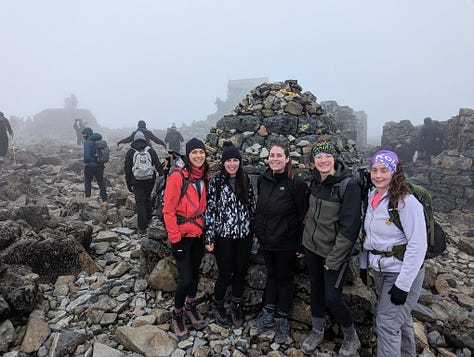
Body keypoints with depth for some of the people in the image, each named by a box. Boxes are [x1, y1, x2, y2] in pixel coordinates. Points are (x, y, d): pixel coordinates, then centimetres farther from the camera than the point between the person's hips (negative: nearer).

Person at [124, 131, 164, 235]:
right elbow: (158, 166, -1)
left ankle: (142, 227, 0)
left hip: (137, 181, -2)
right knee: (148, 199, 22)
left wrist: (129, 184, 6)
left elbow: (127, 170, 2)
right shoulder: (151, 151, 3)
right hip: (150, 180, 2)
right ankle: (148, 219, 30)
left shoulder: (130, 152, 2)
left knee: (140, 202, 1)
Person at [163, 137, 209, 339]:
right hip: (183, 235, -6)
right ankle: (177, 316, 23)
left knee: (195, 271, 19)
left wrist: (207, 228, 10)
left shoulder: (204, 177, 4)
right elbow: (168, 210, -16)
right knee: (185, 279, -3)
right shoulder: (178, 176, -16)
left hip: (199, 233, 6)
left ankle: (191, 307, 41)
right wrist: (175, 239, -16)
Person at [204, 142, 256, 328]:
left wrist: (254, 230, 11)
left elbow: (252, 205, 10)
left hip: (244, 235, 3)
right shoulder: (216, 181, -7)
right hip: (224, 235, -3)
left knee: (240, 271, 11)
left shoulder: (245, 179, 4)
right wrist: (209, 238, -9)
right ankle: (218, 306, 31)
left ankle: (236, 306, 33)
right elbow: (210, 209, -7)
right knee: (225, 274, 5)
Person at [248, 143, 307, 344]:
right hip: (267, 240, 5)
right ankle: (268, 315, 35)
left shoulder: (296, 183, -15)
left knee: (284, 278, 11)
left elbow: (303, 216, -13)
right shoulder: (262, 180, 2)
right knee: (271, 275, 19)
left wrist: (301, 245, -13)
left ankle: (281, 320, 29)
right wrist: (258, 234, 11)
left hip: (286, 242, -5)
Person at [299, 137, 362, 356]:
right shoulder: (315, 181, 0)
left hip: (334, 252, -5)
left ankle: (351, 337, 27)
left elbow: (349, 227, -19)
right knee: (315, 289, 17)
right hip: (312, 247, 6)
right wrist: (304, 242, 12)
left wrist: (334, 259, -17)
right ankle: (317, 331, 38)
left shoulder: (349, 186, -19)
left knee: (332, 298, -1)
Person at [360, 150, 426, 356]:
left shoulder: (406, 201, -20)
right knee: (400, 318, 23)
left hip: (403, 272, -7)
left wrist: (403, 284, -20)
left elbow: (418, 246, -21)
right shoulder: (372, 196, 2)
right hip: (380, 270, 7)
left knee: (387, 322, -2)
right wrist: (364, 263, 13)